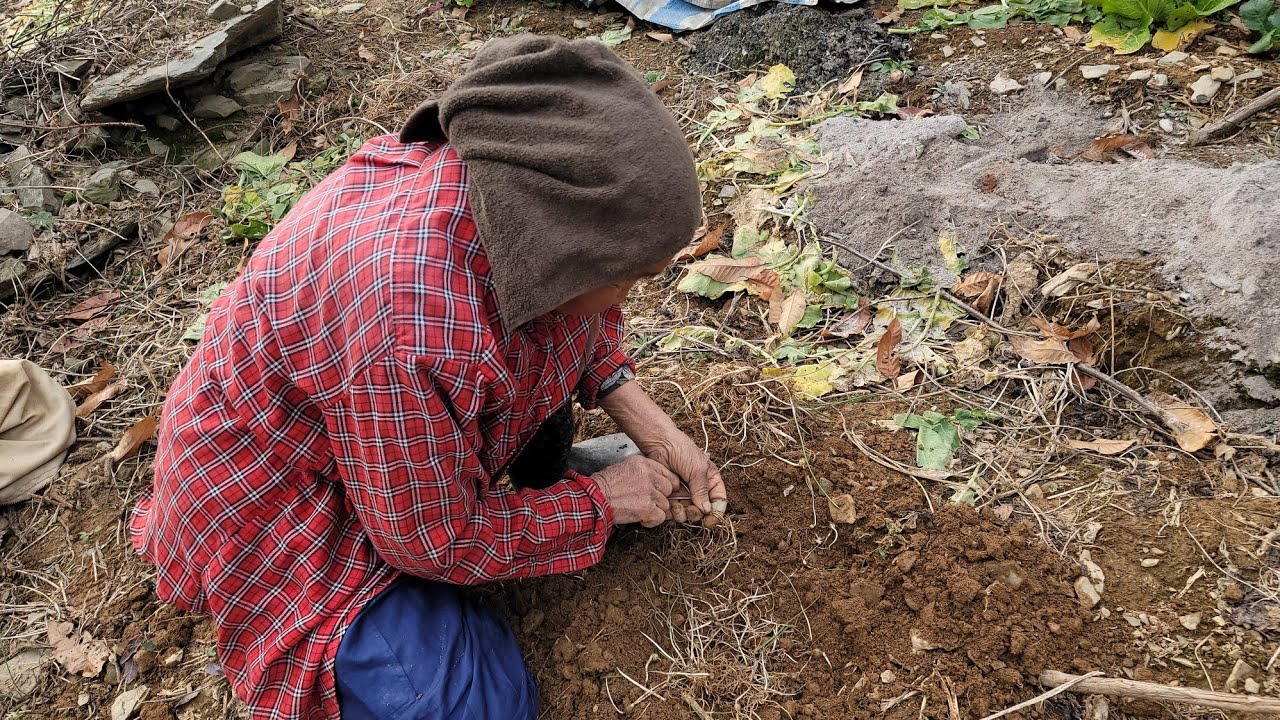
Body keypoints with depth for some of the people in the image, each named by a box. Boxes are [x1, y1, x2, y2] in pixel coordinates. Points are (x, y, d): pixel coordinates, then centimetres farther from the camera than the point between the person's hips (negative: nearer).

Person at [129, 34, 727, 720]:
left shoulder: (497, 181, -19)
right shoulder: (408, 334, -41)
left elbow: (572, 301, 4)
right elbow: (439, 544, -25)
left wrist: (651, 427, -4)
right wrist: (604, 502, -13)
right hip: (274, 501, -6)